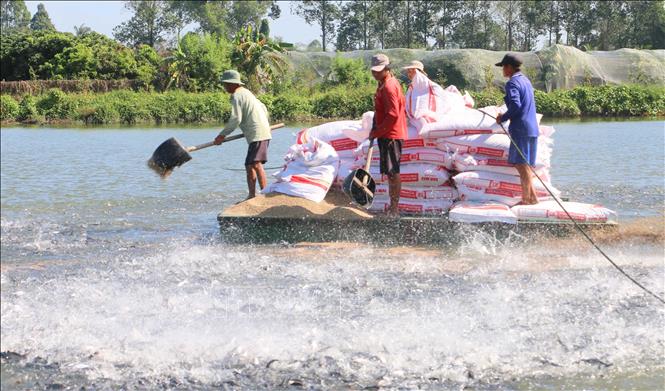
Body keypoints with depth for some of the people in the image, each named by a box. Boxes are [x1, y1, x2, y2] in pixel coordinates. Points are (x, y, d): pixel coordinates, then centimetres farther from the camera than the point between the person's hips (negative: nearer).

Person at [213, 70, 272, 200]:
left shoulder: (236, 96, -9)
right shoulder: (246, 92, 21)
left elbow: (235, 119, -16)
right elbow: (263, 108, 26)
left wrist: (222, 135, -10)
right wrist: (263, 124, 38)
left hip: (258, 135, -11)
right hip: (263, 132, 11)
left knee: (255, 164, -19)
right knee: (249, 165, 12)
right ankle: (252, 196, 13)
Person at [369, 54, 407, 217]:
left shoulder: (388, 87, -17)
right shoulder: (391, 82, 15)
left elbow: (393, 115, -22)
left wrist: (376, 132, -14)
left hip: (390, 135, -11)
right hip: (390, 134, 11)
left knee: (392, 173, -7)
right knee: (391, 172, 15)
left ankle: (394, 208, -5)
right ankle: (394, 208, 22)